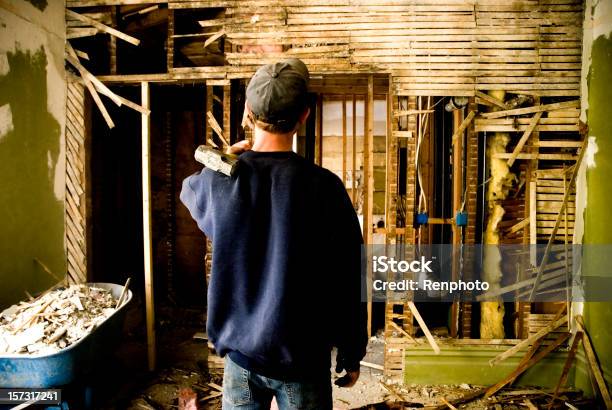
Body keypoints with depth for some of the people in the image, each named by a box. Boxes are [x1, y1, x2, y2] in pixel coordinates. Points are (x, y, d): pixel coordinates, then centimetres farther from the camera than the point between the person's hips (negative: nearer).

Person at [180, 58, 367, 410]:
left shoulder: (220, 181, -10)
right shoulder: (324, 186, -17)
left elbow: (190, 190, 17)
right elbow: (349, 281, -11)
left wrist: (229, 160, 26)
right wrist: (352, 355, 0)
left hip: (240, 354, 3)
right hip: (303, 357, -2)